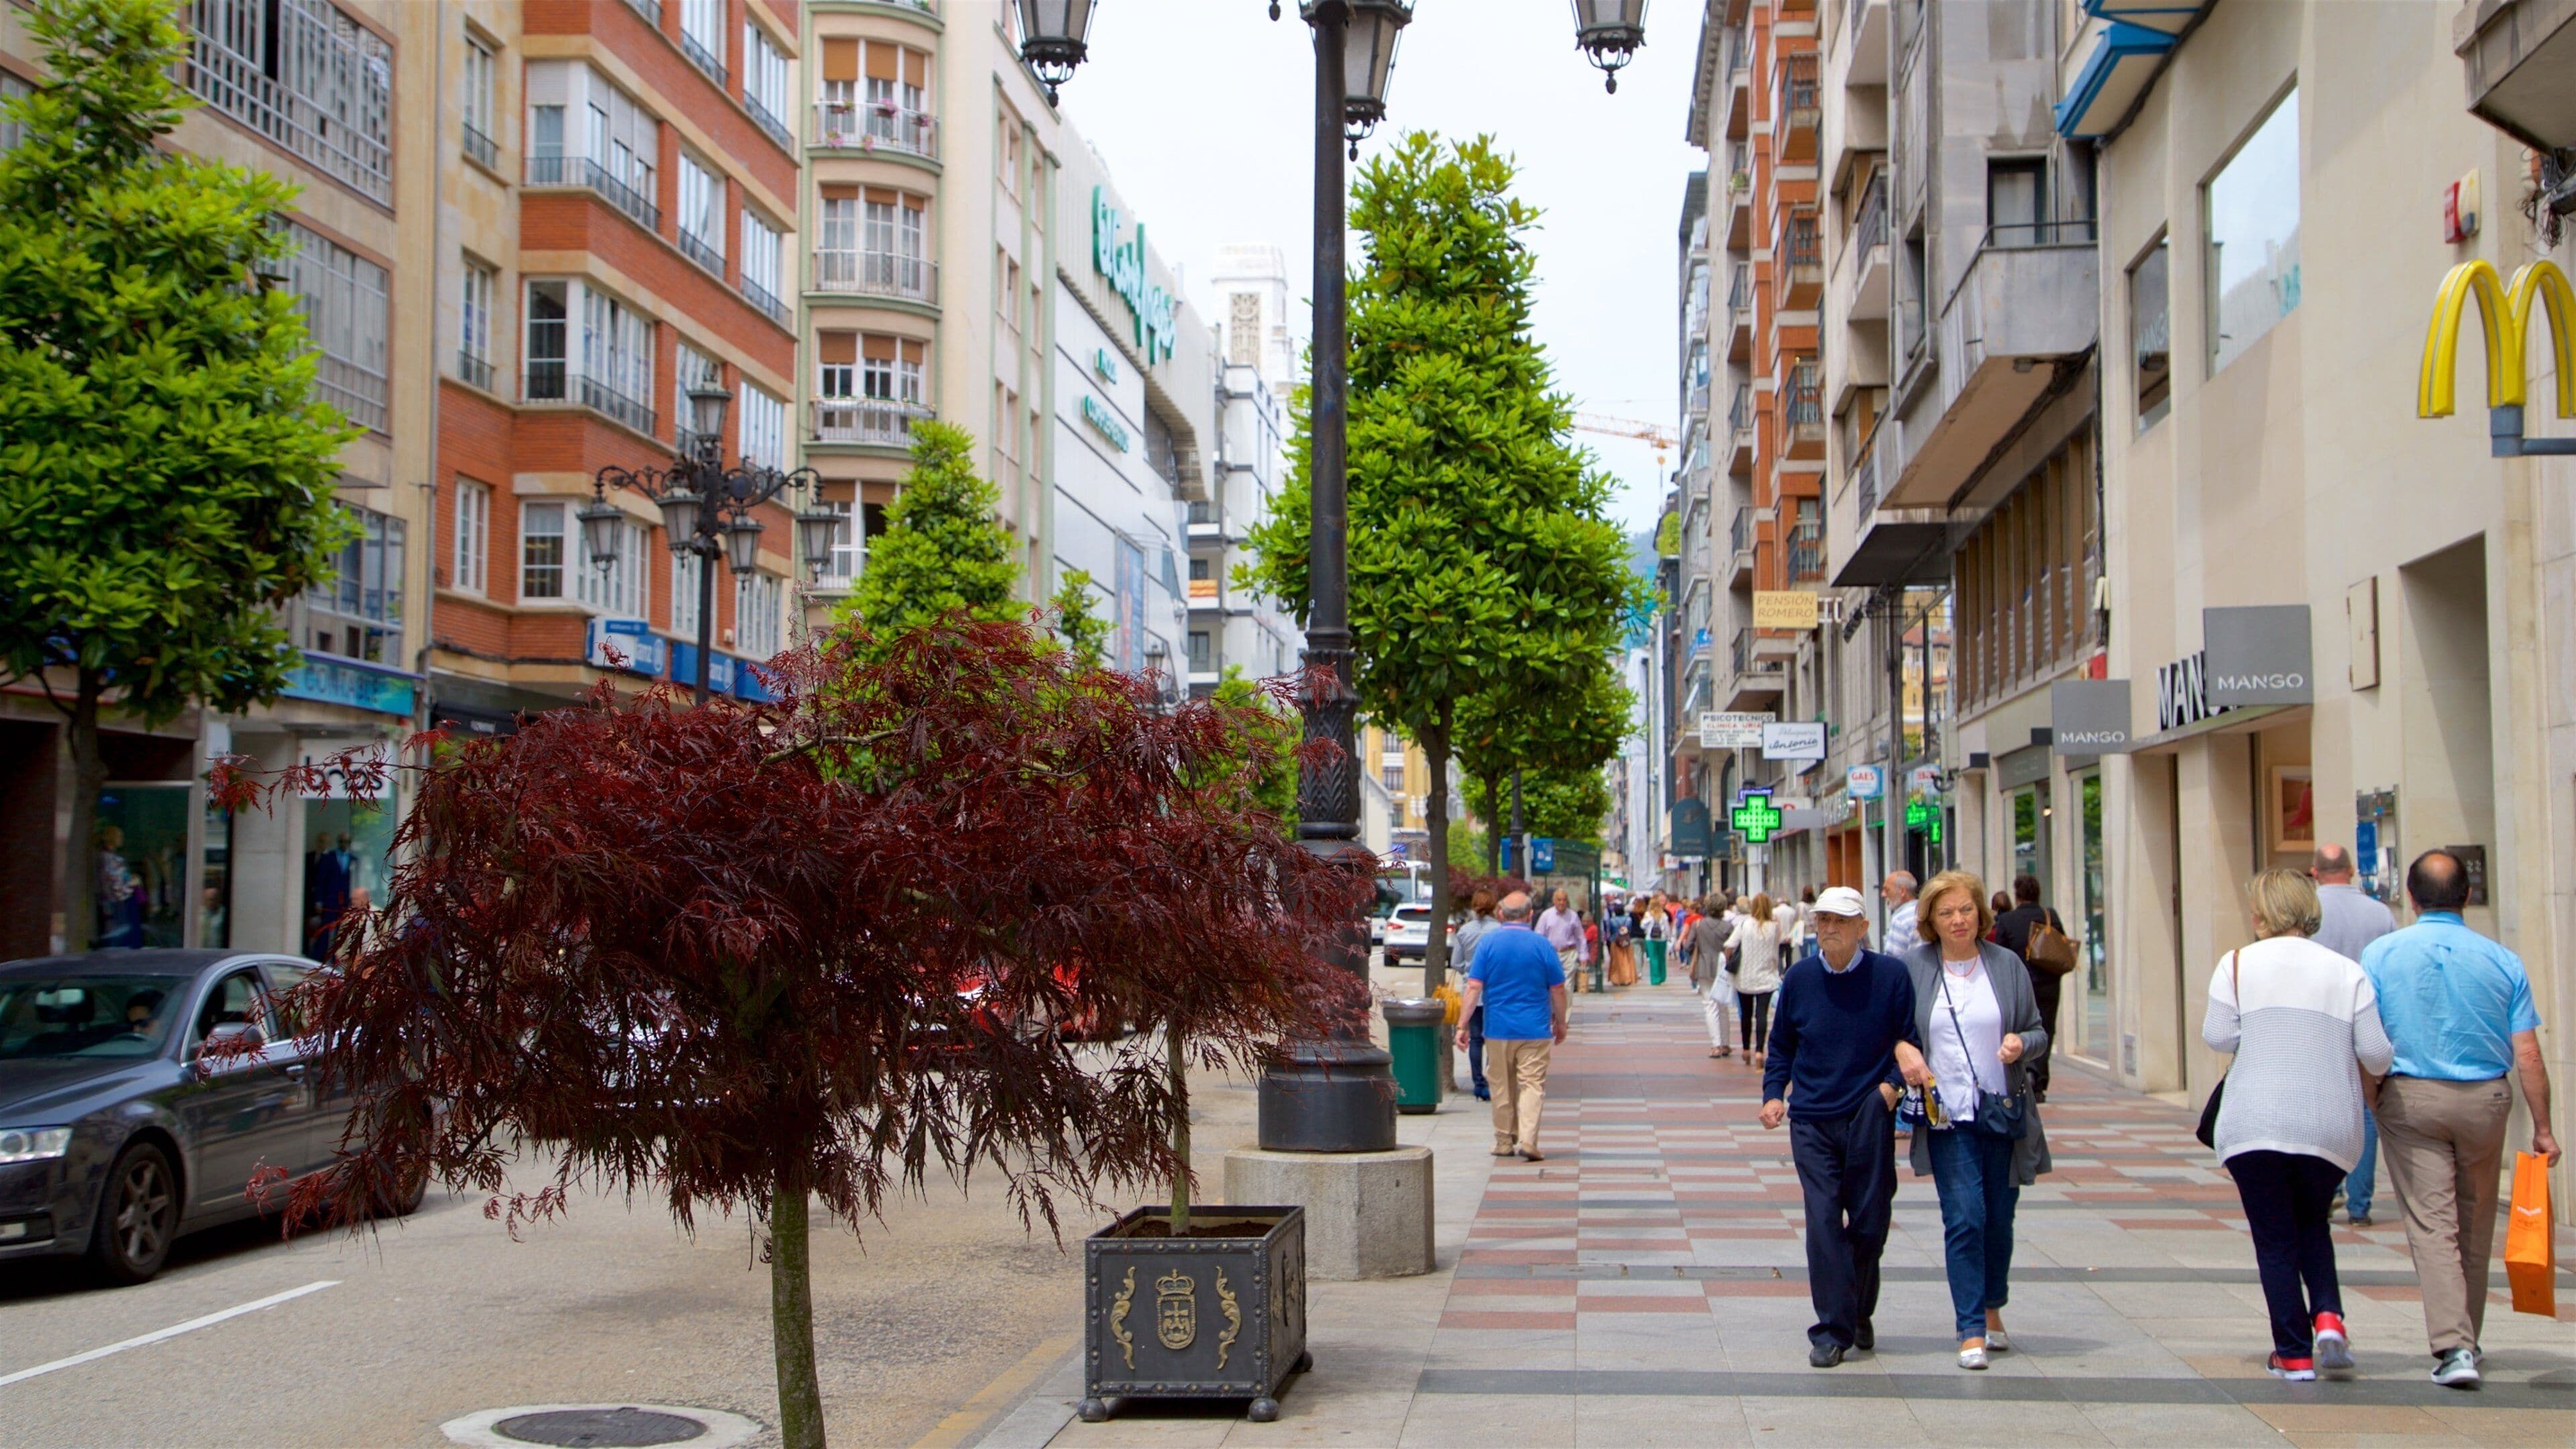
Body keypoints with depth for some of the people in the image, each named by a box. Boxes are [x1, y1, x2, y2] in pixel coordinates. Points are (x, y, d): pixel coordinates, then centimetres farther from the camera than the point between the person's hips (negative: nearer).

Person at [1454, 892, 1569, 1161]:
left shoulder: (1487, 942, -3)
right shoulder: (1542, 945, -3)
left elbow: (1474, 987, -7)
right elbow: (1558, 990, 1)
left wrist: (1462, 1025, -4)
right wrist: (1560, 1022, 16)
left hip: (1498, 1029, 1)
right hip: (1535, 1028, -1)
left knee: (1502, 1086, 12)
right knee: (1533, 1084, 0)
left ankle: (1504, 1141, 19)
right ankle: (1528, 1140, -14)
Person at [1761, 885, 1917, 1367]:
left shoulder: (1891, 975, -3)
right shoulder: (1799, 979, 3)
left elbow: (1911, 1039, 5)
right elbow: (1781, 1045, 14)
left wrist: (1894, 1083, -10)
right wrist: (1773, 1094, 2)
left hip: (1870, 1119, -1)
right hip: (1812, 1120, 1)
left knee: (1870, 1223, 6)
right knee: (1823, 1222, -6)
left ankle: (1859, 1314, 29)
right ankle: (1832, 1331, -1)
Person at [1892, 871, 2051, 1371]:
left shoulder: (2007, 965, 3)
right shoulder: (1913, 967, 0)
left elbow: (2039, 1032, 8)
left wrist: (2022, 1044, -14)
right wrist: (1901, 1049, -13)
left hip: (2003, 1111, 2)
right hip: (1947, 1114, -2)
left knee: (1999, 1218, 11)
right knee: (1964, 1217, -9)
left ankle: (1991, 1309, 34)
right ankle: (1970, 1330, -3)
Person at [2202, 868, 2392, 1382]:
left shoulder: (2238, 964, 0)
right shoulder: (2347, 973, 4)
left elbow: (2218, 1036, -6)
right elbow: (2376, 1054, 0)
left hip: (2256, 1124, -2)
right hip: (2329, 1127, 2)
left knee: (2275, 1238, 6)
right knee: (2313, 1227, 22)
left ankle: (2294, 1354, 4)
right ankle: (2328, 1317, -1)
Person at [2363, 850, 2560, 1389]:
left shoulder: (2381, 954, -4)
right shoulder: (2502, 961, -1)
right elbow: (2528, 1055, -2)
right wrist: (2542, 1129, 4)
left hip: (2410, 1100, -2)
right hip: (2486, 1100, 2)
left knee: (2432, 1224, -2)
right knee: (2474, 1225, 16)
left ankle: (2454, 1346, -15)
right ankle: (2466, 1339, 29)